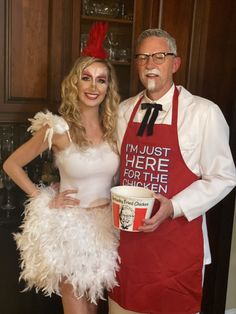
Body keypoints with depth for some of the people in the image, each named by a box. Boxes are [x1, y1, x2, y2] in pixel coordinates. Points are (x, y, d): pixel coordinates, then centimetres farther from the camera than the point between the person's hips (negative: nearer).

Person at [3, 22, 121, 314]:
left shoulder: (113, 126, -2)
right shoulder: (58, 128, -14)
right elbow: (11, 164, -5)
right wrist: (43, 199, -8)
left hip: (106, 225, 4)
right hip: (69, 226, -4)